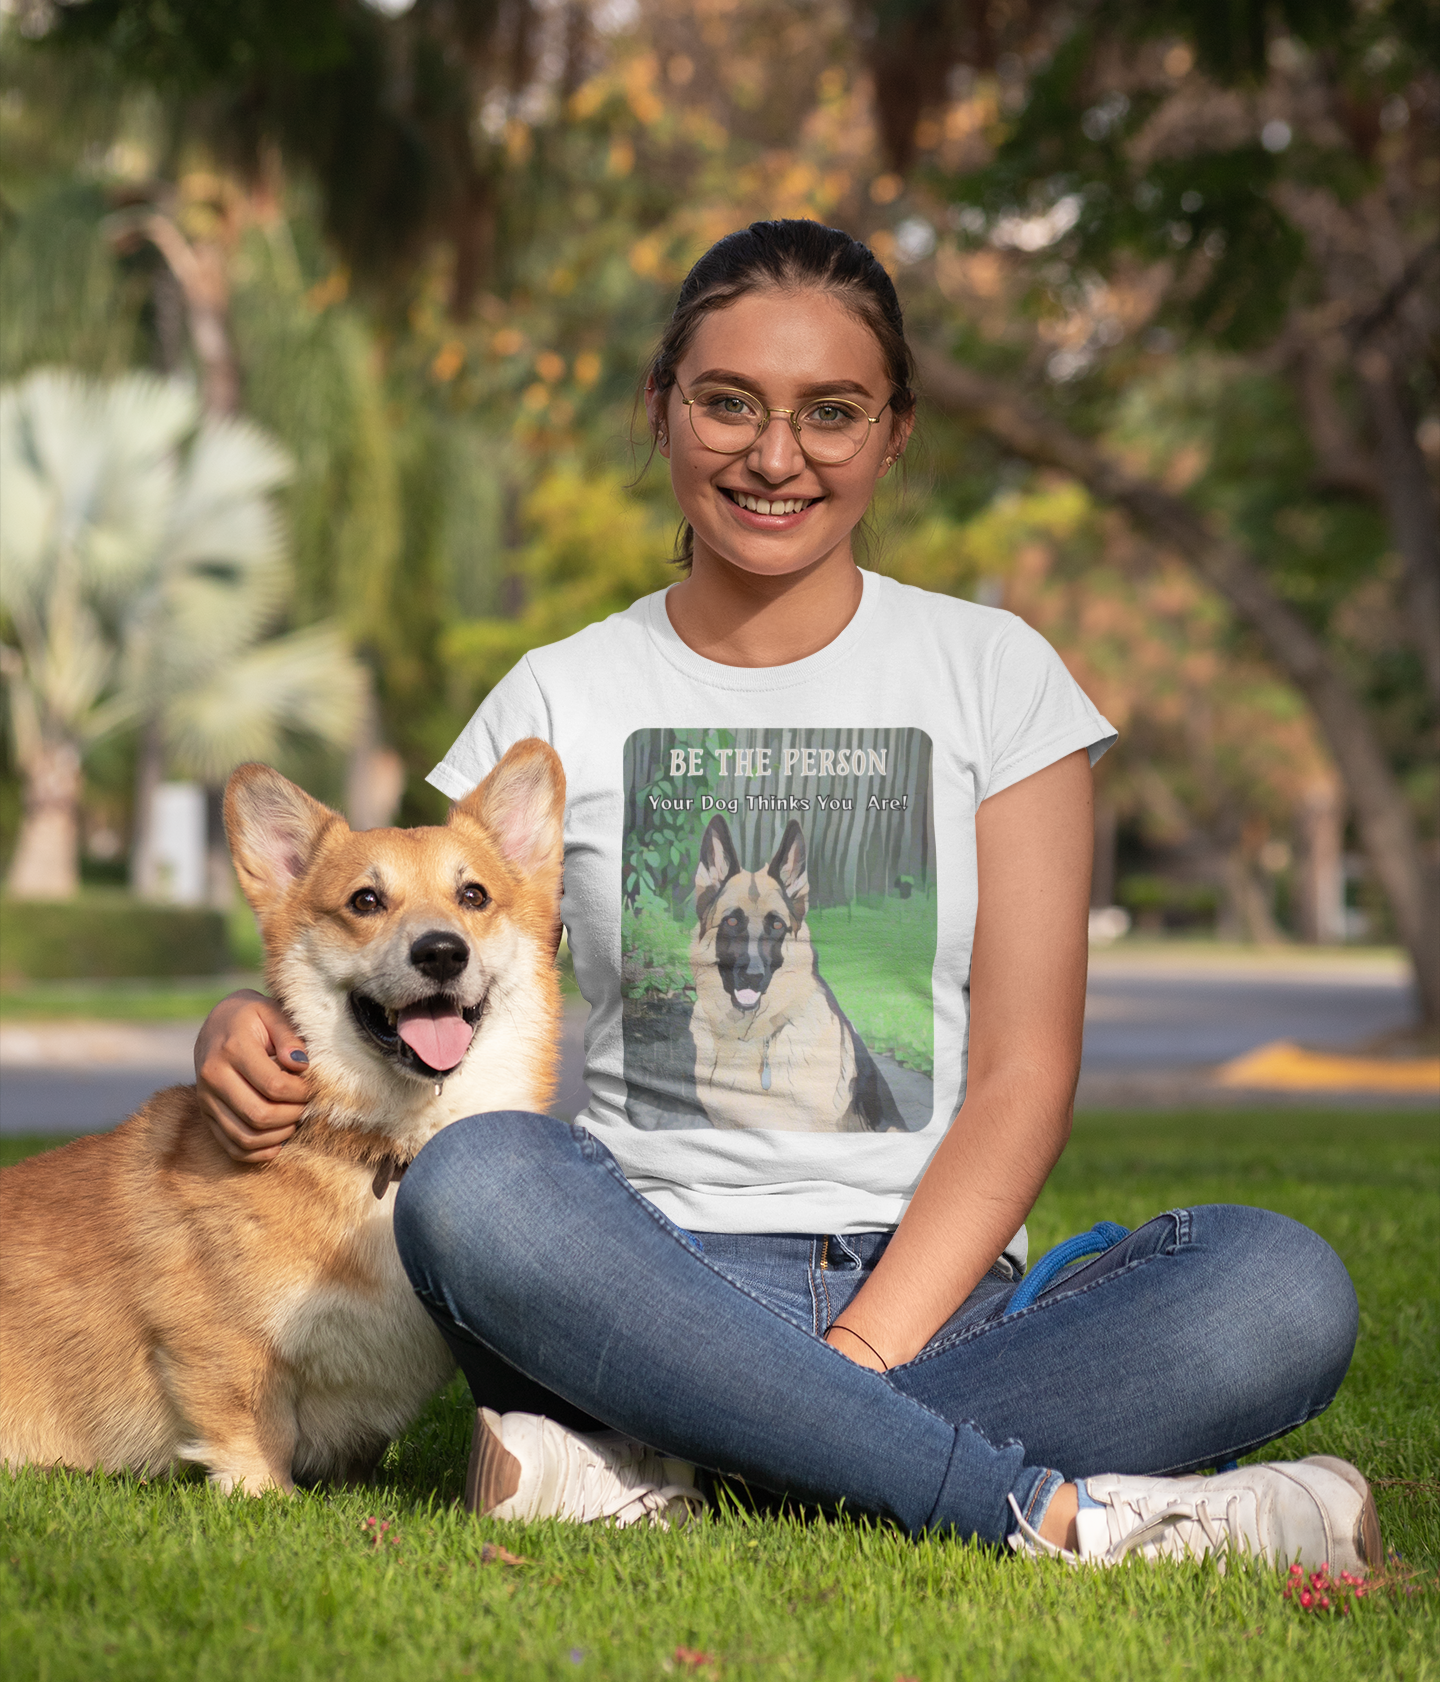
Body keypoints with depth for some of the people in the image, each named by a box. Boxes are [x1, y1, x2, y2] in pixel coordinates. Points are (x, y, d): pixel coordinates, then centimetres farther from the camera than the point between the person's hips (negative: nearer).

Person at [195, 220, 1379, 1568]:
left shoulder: (993, 673, 8)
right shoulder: (563, 700, 11)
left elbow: (1024, 1078, 1)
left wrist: (866, 1349, -13)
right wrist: (253, 1032, -12)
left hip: (935, 1295, 0)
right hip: (650, 1280, 0)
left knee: (1283, 1291, -29)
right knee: (468, 1185, -34)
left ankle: (646, 1463, -29)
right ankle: (1060, 1512, -32)